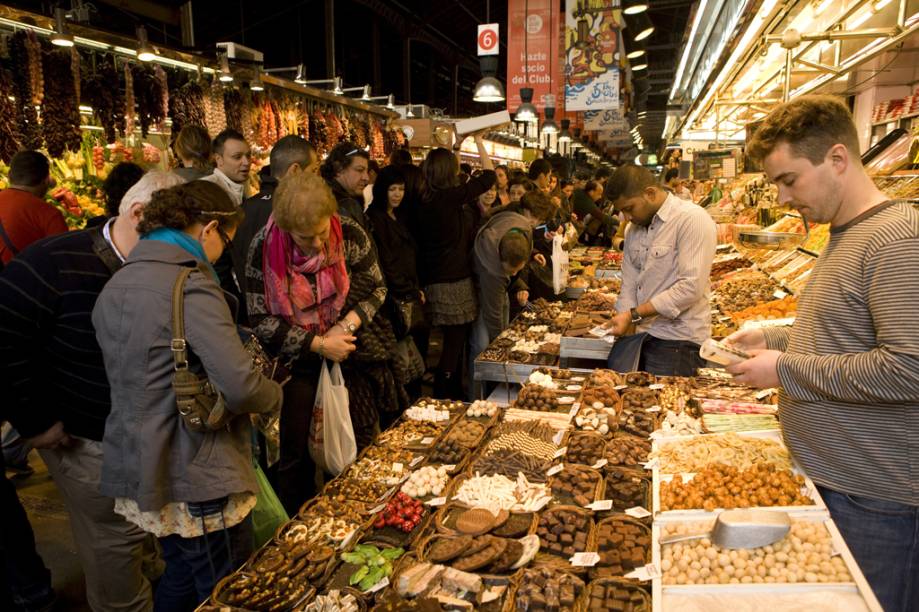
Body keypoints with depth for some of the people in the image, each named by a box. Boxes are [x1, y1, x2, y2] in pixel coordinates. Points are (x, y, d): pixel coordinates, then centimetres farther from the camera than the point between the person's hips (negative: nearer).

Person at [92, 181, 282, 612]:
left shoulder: (116, 284, 8)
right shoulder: (191, 284, -19)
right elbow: (240, 384, -28)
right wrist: (274, 395, -6)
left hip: (139, 472, 9)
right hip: (196, 479, -8)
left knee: (181, 575, 25)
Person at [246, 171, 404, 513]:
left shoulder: (350, 235, -14)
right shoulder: (264, 248, -16)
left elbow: (377, 288, -1)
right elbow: (260, 320, -11)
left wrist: (349, 323, -18)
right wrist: (317, 343, -18)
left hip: (352, 353, 1)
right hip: (297, 358, -1)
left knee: (362, 447, 9)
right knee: (295, 453, 6)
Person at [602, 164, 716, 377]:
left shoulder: (693, 220, -10)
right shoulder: (635, 227, 14)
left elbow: (690, 287, -19)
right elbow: (629, 282, 10)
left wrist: (634, 315, -17)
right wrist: (626, 322, -7)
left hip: (677, 339, -6)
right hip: (637, 331, 6)